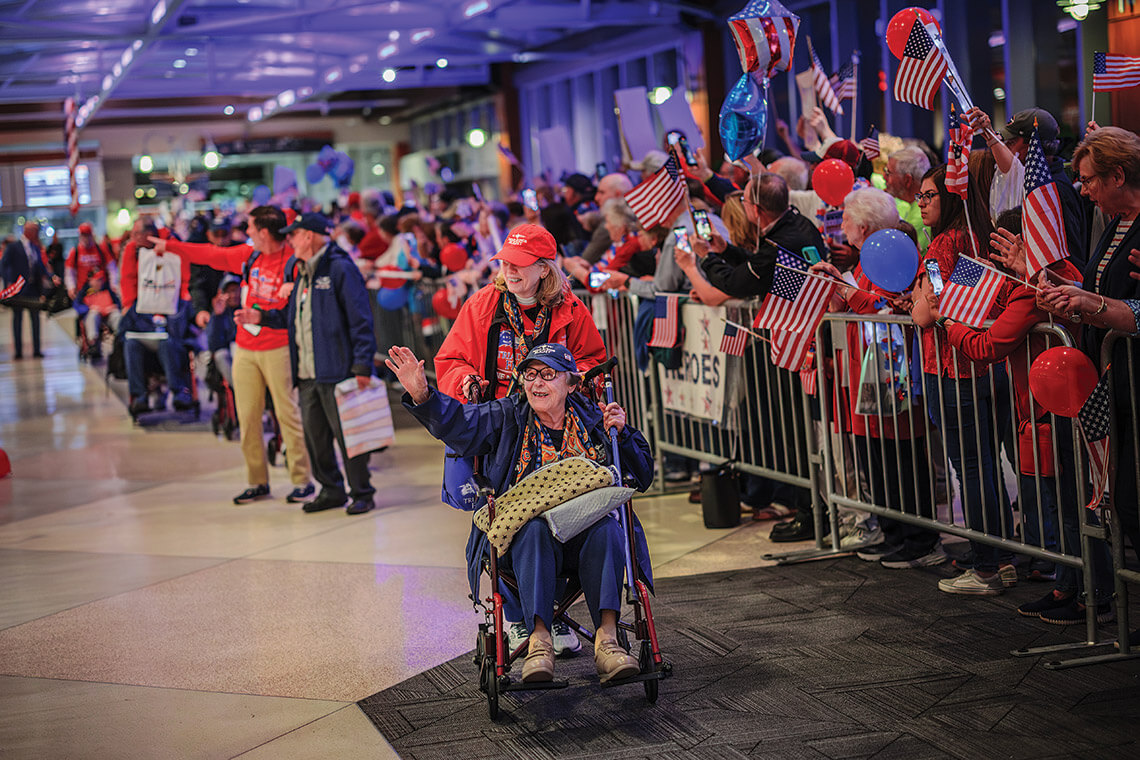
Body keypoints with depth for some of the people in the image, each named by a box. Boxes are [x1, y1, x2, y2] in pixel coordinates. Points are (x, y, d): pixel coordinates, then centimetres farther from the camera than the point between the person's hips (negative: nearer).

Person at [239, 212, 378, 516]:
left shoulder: (340, 268, -9)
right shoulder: (302, 273, 18)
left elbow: (360, 319, -12)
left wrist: (362, 365, -17)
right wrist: (262, 317, 11)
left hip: (335, 370, -8)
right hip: (306, 375, 9)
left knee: (346, 433, -4)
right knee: (314, 435, 11)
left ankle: (362, 493, 6)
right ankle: (331, 490, 23)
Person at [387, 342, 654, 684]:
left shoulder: (592, 420, 14)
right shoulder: (507, 416, 12)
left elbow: (643, 476, 15)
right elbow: (460, 425, -7)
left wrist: (620, 435, -2)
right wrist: (422, 395, -25)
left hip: (584, 537, 1)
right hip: (521, 539, -1)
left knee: (608, 529, -30)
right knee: (535, 529, -34)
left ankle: (607, 637, -38)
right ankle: (539, 639, -42)